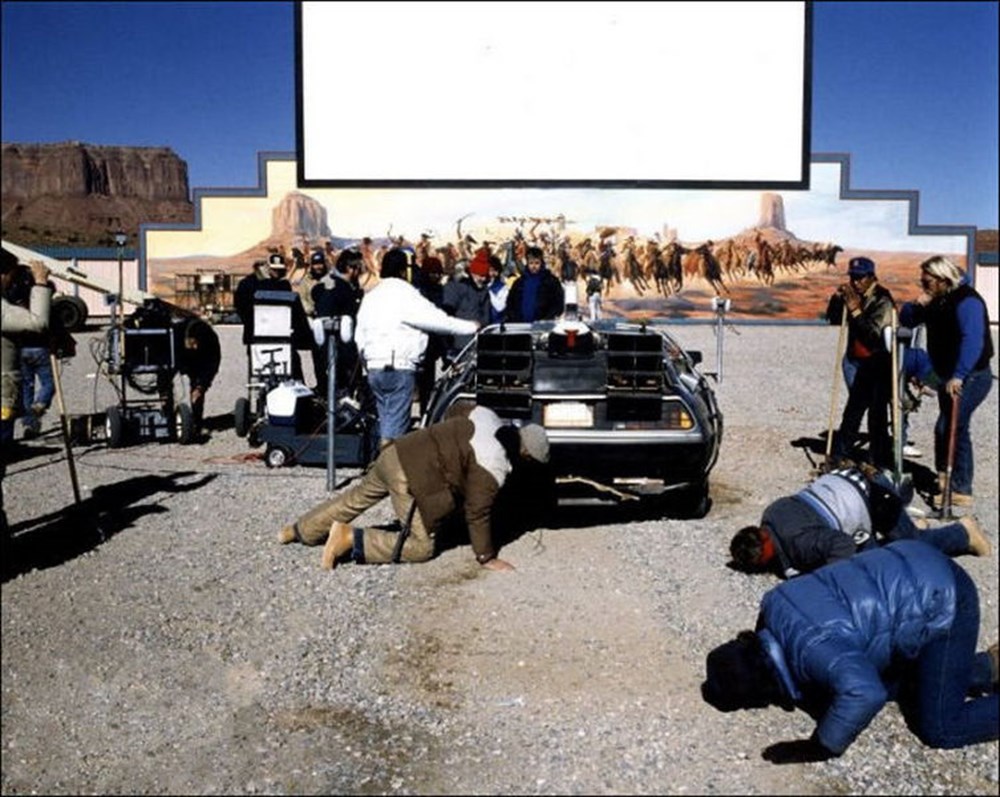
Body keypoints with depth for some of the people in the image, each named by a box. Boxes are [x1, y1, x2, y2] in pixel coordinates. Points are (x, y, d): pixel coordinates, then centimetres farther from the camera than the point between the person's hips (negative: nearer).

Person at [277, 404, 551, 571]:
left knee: (357, 497, 27)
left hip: (398, 451, 9)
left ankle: (298, 530, 40)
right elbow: (477, 512, -10)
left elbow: (454, 413, 26)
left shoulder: (487, 417, 8)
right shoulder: (493, 468, -14)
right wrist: (487, 557, 1)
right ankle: (351, 539, -6)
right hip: (410, 478, -9)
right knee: (421, 546, 0)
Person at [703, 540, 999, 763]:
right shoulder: (773, 603, -5)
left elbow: (863, 692, -49)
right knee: (908, 692, 19)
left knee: (940, 730, -1)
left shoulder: (809, 646, -32)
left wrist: (820, 748, -33)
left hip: (944, 603, -9)